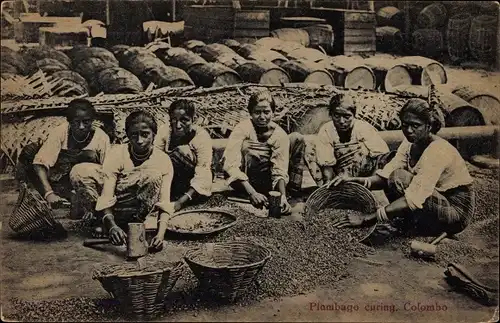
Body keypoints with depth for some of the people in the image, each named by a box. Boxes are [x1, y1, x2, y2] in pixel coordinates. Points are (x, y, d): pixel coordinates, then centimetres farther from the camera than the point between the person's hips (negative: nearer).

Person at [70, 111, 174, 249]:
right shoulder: (117, 153, -15)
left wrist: (161, 233, -38)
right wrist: (111, 224, -43)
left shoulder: (163, 160, -13)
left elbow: (164, 202, -20)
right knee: (79, 172, -22)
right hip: (113, 207, 1)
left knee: (154, 176, -31)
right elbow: (107, 193, -25)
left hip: (139, 207, -1)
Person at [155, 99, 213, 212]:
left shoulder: (202, 136, -23)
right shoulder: (165, 131, -13)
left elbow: (202, 177, -28)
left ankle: (175, 197, -18)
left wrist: (181, 201, -40)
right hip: (171, 180, 4)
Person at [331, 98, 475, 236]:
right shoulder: (410, 144, -1)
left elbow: (413, 200, -35)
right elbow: (385, 177, -7)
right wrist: (354, 180, -27)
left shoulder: (437, 151, -27)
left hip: (456, 211, -8)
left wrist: (367, 219, -37)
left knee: (400, 177, -24)